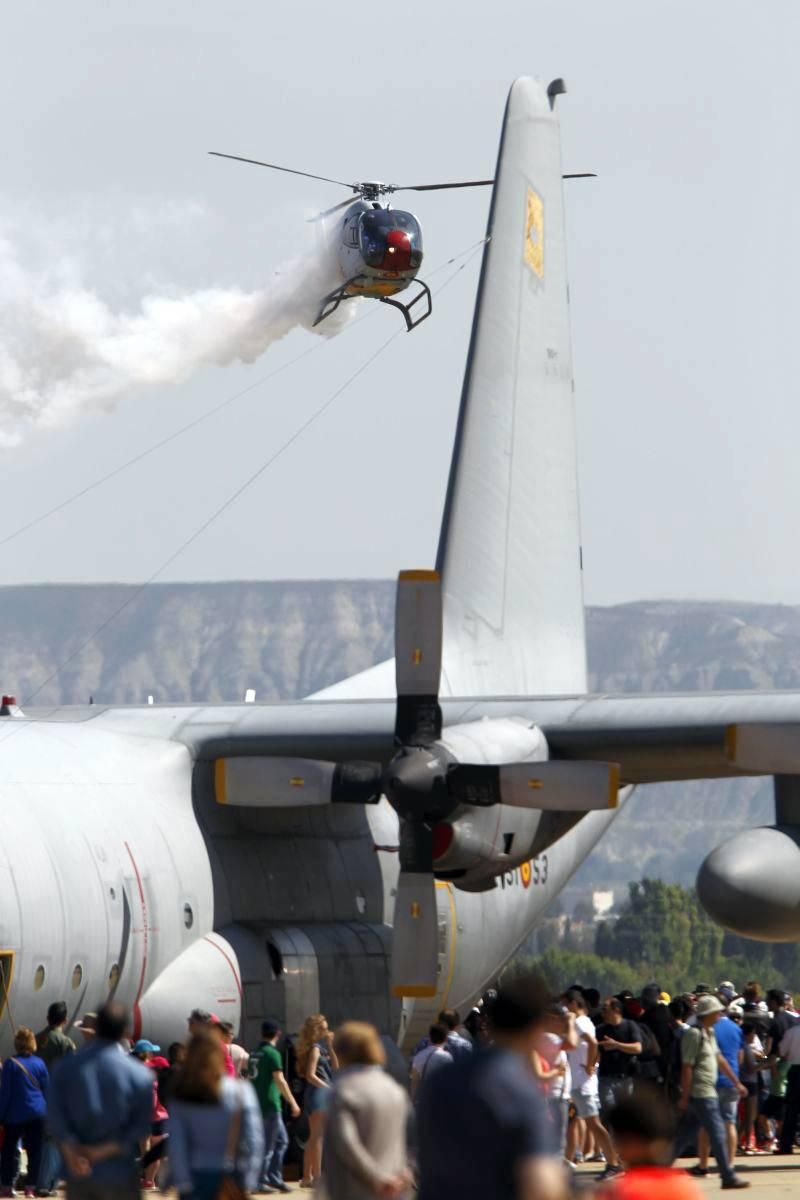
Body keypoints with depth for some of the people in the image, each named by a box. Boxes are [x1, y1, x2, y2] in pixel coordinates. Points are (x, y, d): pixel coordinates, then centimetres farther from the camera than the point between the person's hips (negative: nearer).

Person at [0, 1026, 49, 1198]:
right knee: (35, 1150, 5)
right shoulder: (39, 1063, 1)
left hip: (15, 1114, -2)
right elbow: (46, 1090, 8)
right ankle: (31, 1186, 2)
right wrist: (45, 1110, 19)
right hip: (37, 1113, 2)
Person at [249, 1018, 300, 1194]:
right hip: (270, 1105, -8)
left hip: (257, 1104, 8)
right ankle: (260, 1181, -1)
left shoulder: (254, 1054, 12)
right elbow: (280, 1081, -17)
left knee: (282, 1140, 14)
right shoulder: (272, 1054, -12)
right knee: (268, 1145, -3)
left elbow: (251, 1078, 19)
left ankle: (275, 1179, 12)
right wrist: (293, 1103, -13)